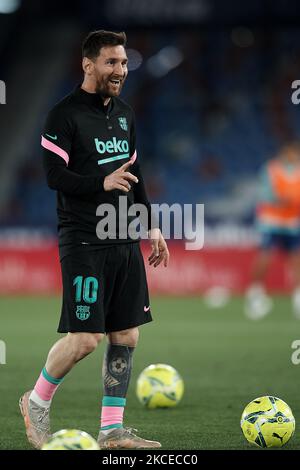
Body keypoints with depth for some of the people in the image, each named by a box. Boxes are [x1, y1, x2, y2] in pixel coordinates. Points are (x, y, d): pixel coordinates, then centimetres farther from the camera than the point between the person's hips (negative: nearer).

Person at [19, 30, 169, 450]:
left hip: (125, 242, 8)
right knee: (85, 337, -11)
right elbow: (55, 176, -15)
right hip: (84, 243, -8)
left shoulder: (124, 114, 15)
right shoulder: (65, 115, -8)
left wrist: (152, 227, 19)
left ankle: (112, 429, 11)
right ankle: (36, 403, 12)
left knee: (127, 336, 5)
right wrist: (102, 183, -29)